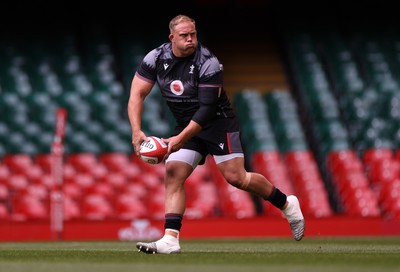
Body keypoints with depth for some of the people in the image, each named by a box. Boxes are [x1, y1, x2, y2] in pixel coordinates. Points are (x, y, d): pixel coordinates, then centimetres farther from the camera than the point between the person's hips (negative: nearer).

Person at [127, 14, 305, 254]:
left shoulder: (208, 63, -22)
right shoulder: (156, 58, -7)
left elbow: (207, 109, -23)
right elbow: (137, 94, -9)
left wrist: (181, 139, -30)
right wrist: (137, 130, -25)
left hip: (218, 123, -5)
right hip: (187, 126, 5)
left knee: (236, 177, -12)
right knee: (172, 174, -11)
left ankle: (287, 204, 8)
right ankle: (170, 239, -14)